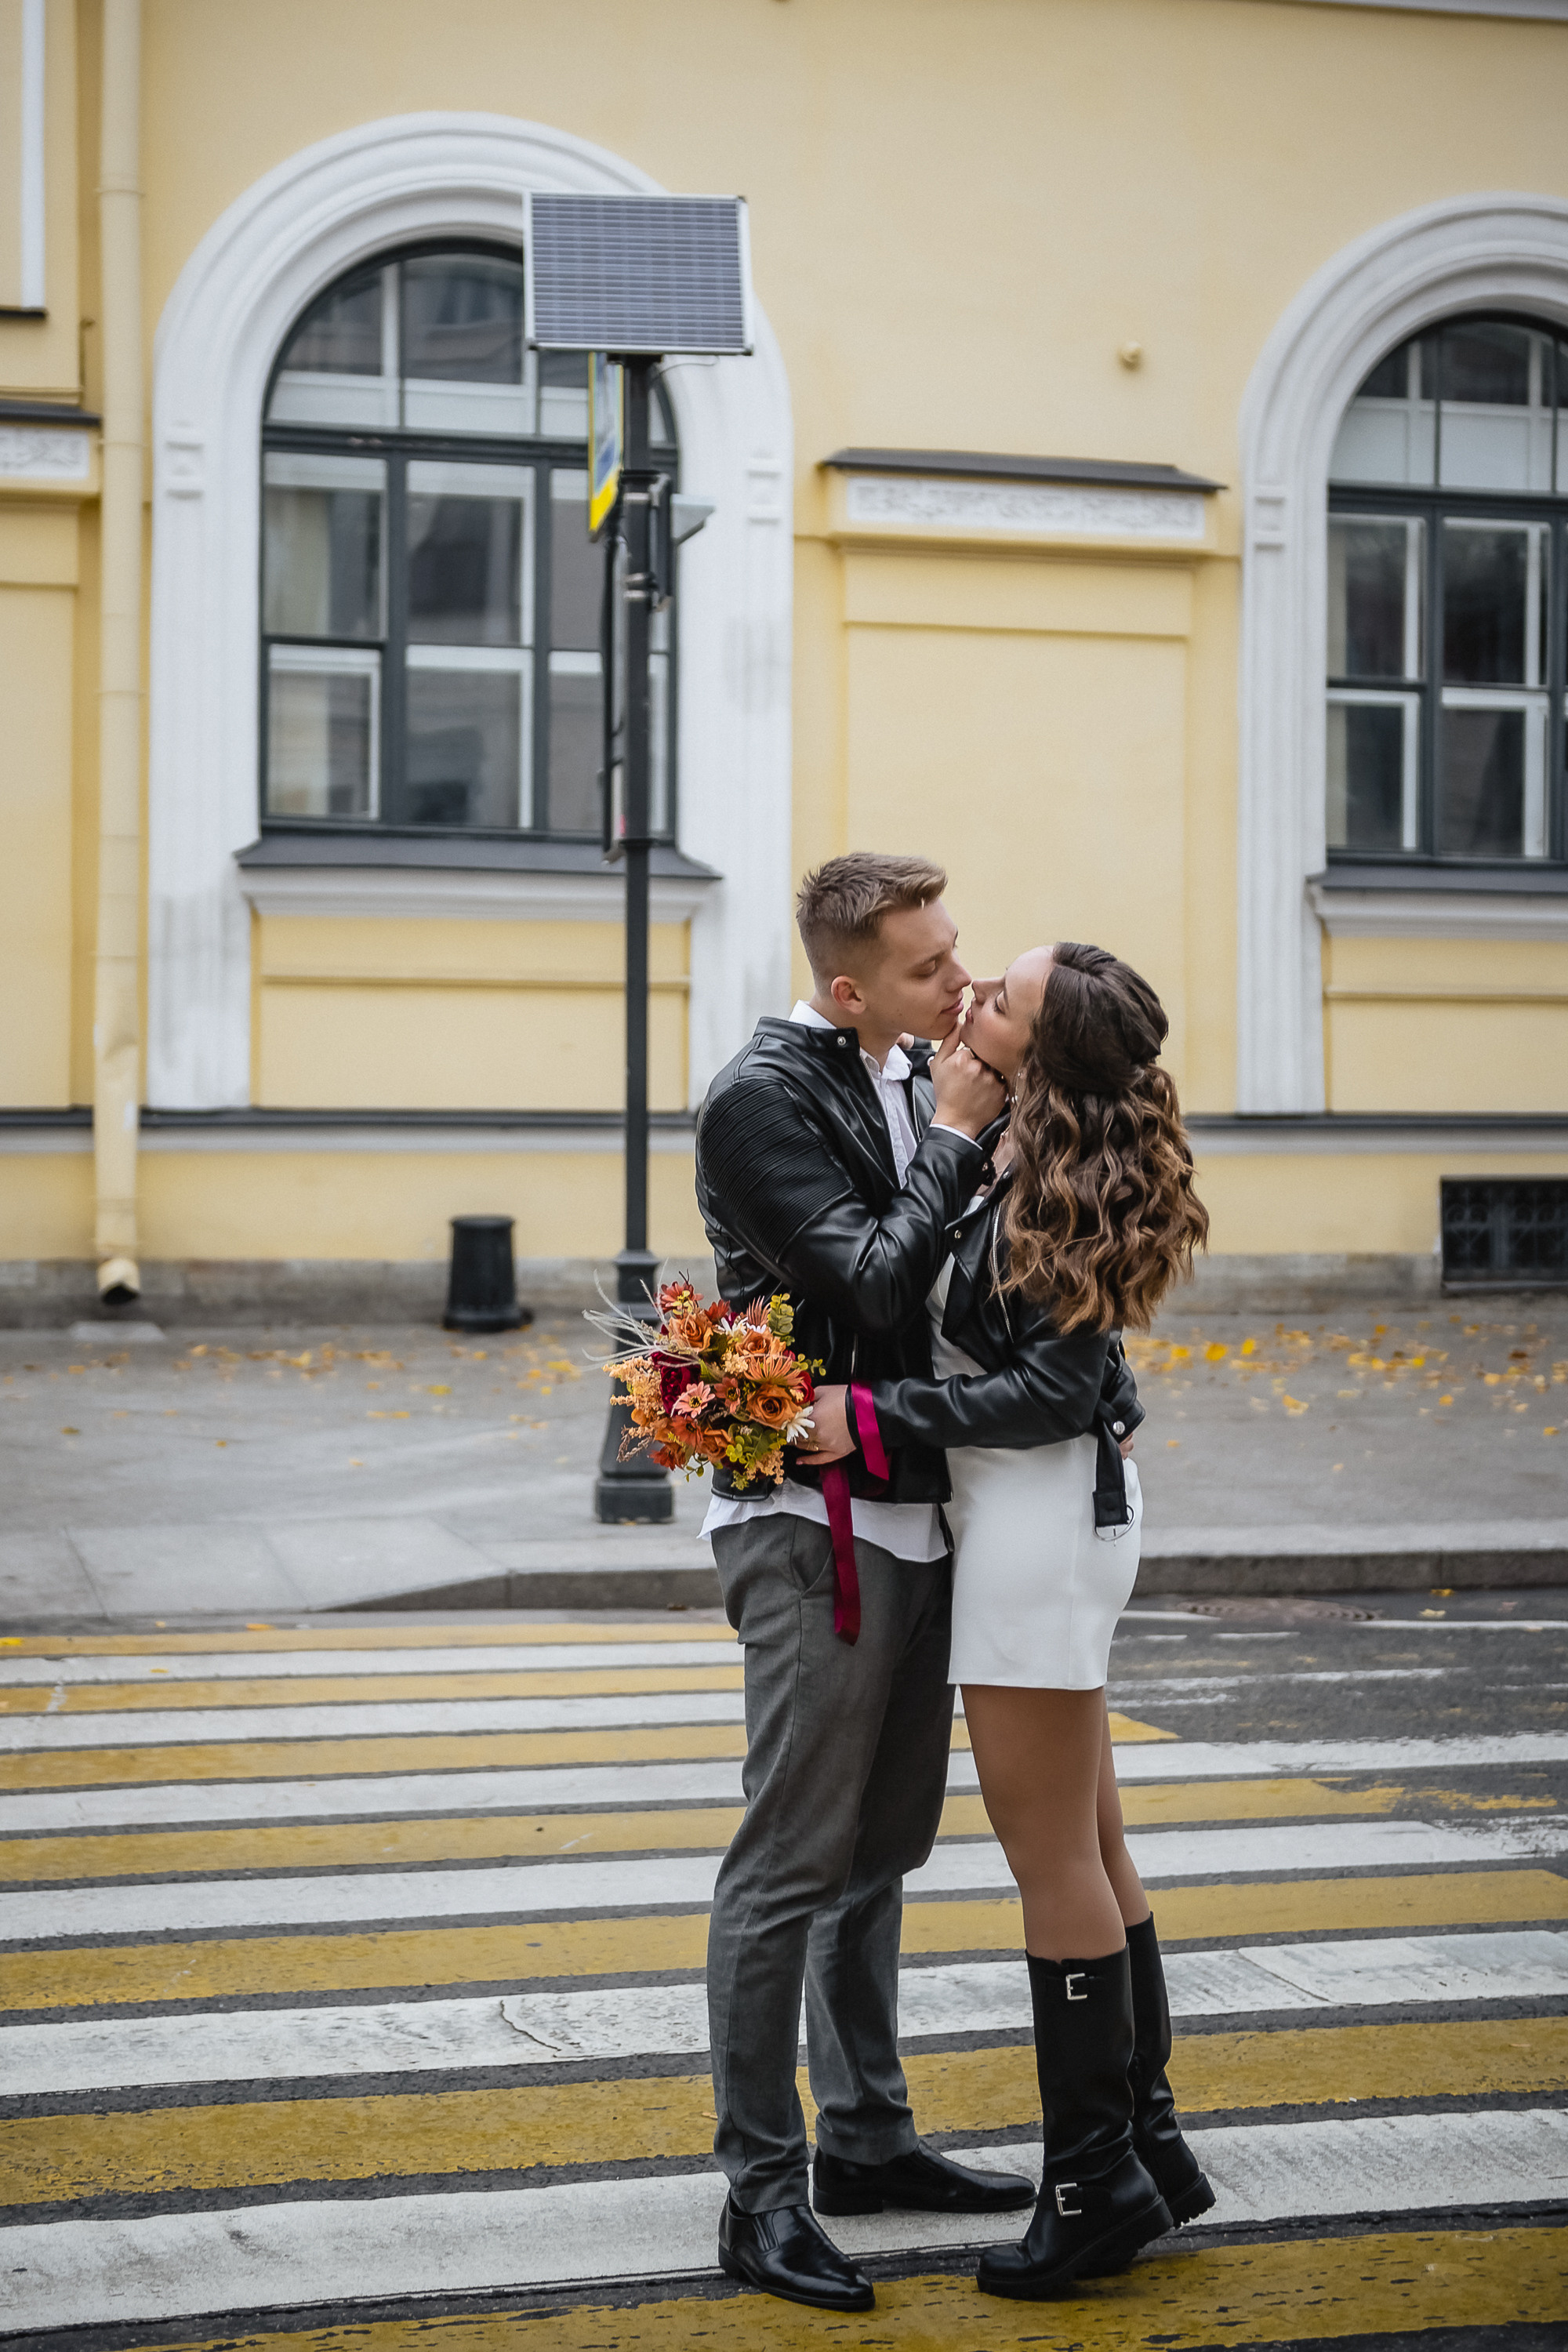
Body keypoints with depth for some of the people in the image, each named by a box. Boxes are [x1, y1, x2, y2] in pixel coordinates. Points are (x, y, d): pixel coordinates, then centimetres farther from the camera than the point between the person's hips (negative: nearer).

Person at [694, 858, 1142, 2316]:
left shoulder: (914, 1085, 12)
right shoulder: (763, 1100, -12)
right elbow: (873, 1283, -20)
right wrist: (954, 1135, -13)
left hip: (911, 1514, 9)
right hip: (812, 1524, -9)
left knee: (880, 1851, 16)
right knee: (790, 1865, -5)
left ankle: (866, 2140, 27)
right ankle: (761, 2193, 2)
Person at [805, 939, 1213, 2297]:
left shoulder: (1053, 1184, -19)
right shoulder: (1040, 1162, 9)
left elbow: (1043, 1389, -20)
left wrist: (874, 1420, -22)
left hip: (1041, 1521, -10)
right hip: (1071, 1513, 10)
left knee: (1052, 1856, -2)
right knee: (1091, 1845, 15)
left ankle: (1099, 2180, 7)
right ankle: (1147, 2141, 25)